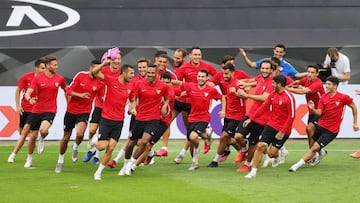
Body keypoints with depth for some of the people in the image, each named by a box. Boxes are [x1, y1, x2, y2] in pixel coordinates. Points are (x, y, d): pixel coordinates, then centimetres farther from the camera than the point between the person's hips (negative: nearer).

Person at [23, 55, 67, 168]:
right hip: (36, 110, 1)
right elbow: (28, 93, -12)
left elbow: (66, 90, 19)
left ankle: (42, 140, 8)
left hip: (50, 110, -1)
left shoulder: (60, 79, 1)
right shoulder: (37, 79, -5)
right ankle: (29, 159, 26)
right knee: (33, 136, 6)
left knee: (43, 130, -29)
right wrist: (29, 99, -34)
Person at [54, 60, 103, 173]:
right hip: (71, 110, 0)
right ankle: (60, 161, 30)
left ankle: (75, 148, 8)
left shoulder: (99, 83, -6)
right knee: (66, 137, 9)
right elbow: (68, 91, -8)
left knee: (80, 134, -27)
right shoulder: (80, 75, -8)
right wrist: (80, 95, -22)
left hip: (84, 112, 0)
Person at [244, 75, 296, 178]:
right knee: (260, 146, -9)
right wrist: (250, 119, 6)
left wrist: (282, 132, -16)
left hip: (283, 130, -5)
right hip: (271, 125, 5)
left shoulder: (289, 97, -16)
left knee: (271, 153, -4)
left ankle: (277, 156, 34)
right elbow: (263, 107, 10)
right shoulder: (273, 94, 4)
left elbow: (291, 116, -15)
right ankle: (253, 171, -1)